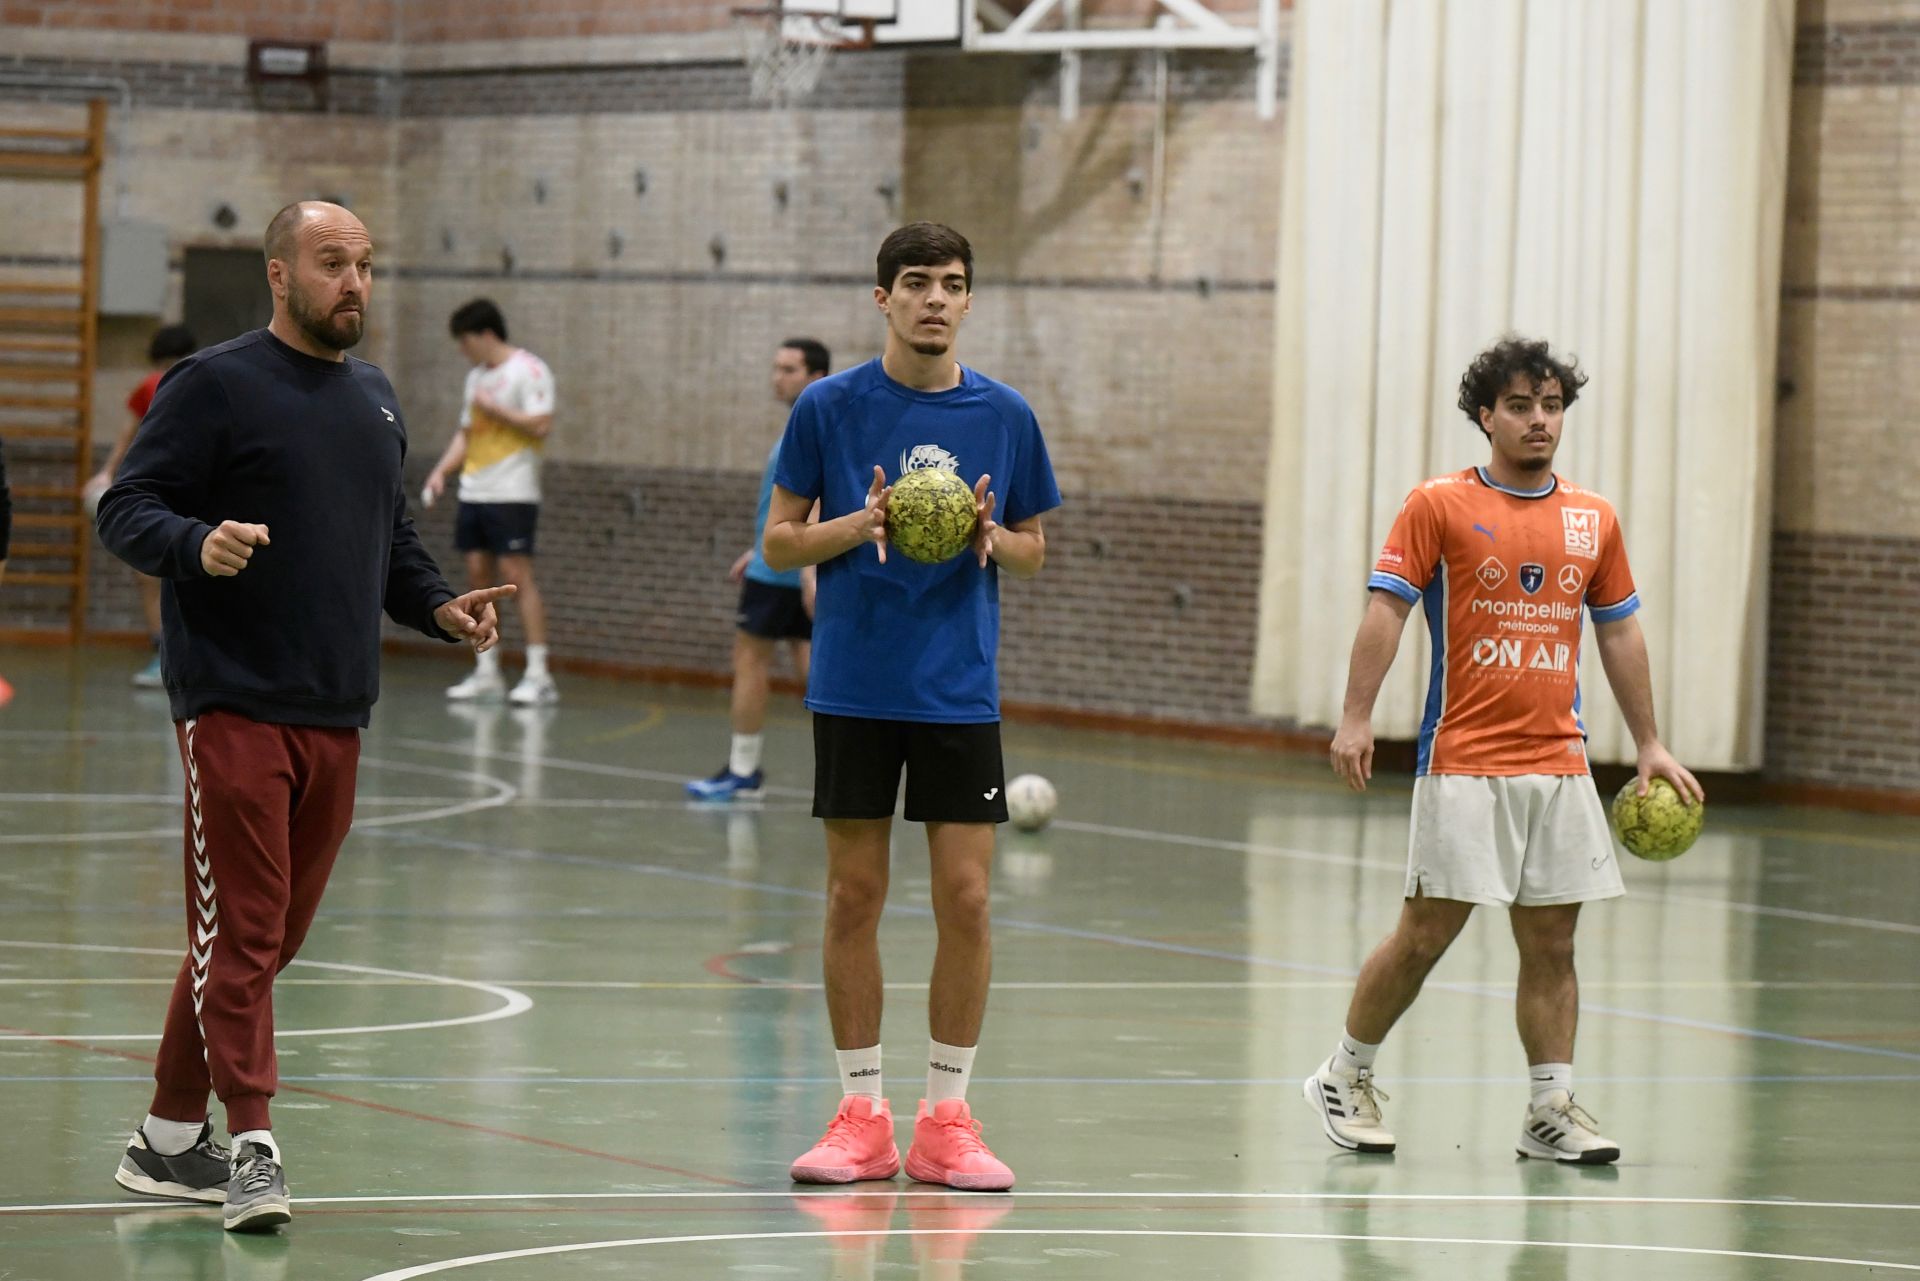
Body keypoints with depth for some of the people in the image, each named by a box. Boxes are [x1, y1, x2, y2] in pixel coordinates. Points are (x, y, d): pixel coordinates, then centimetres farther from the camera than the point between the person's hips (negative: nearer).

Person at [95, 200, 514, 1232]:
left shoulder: (374, 400, 19)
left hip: (336, 713, 8)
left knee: (268, 934, 11)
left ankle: (168, 1137, 21)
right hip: (233, 707, -7)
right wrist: (197, 543, -28)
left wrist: (436, 605, 11)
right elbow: (126, 509, -8)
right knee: (240, 930, -10)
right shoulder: (215, 385, -4)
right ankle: (251, 1147, -12)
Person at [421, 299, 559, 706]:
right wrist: (441, 471, 10)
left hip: (512, 493, -8)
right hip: (474, 491, 8)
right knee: (479, 576, 6)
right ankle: (486, 673, 12)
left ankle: (539, 675, -12)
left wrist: (494, 409, -13)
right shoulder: (477, 375, 17)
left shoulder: (527, 369, -8)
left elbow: (541, 426, -17)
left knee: (516, 575, -12)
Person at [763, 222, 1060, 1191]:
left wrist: (990, 539, -10)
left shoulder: (1004, 416, 4)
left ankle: (946, 1117, 6)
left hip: (960, 692, 1)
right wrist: (860, 525, -14)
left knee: (964, 900, -3)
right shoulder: (829, 408, 0)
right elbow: (779, 542, 3)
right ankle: (861, 1117, 12)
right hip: (853, 689, -1)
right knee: (854, 897, 3)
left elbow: (1034, 552, 12)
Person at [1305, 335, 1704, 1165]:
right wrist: (1355, 718, -15)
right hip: (1463, 762, -4)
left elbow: (1618, 632, 18)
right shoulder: (1439, 506, -2)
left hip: (1559, 764, 4)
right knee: (1427, 932, -3)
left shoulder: (1594, 520, 11)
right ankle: (1345, 1078, 13)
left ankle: (1552, 1110, 9)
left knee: (1551, 942, 4)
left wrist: (1648, 744, 16)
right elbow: (1386, 608, -6)